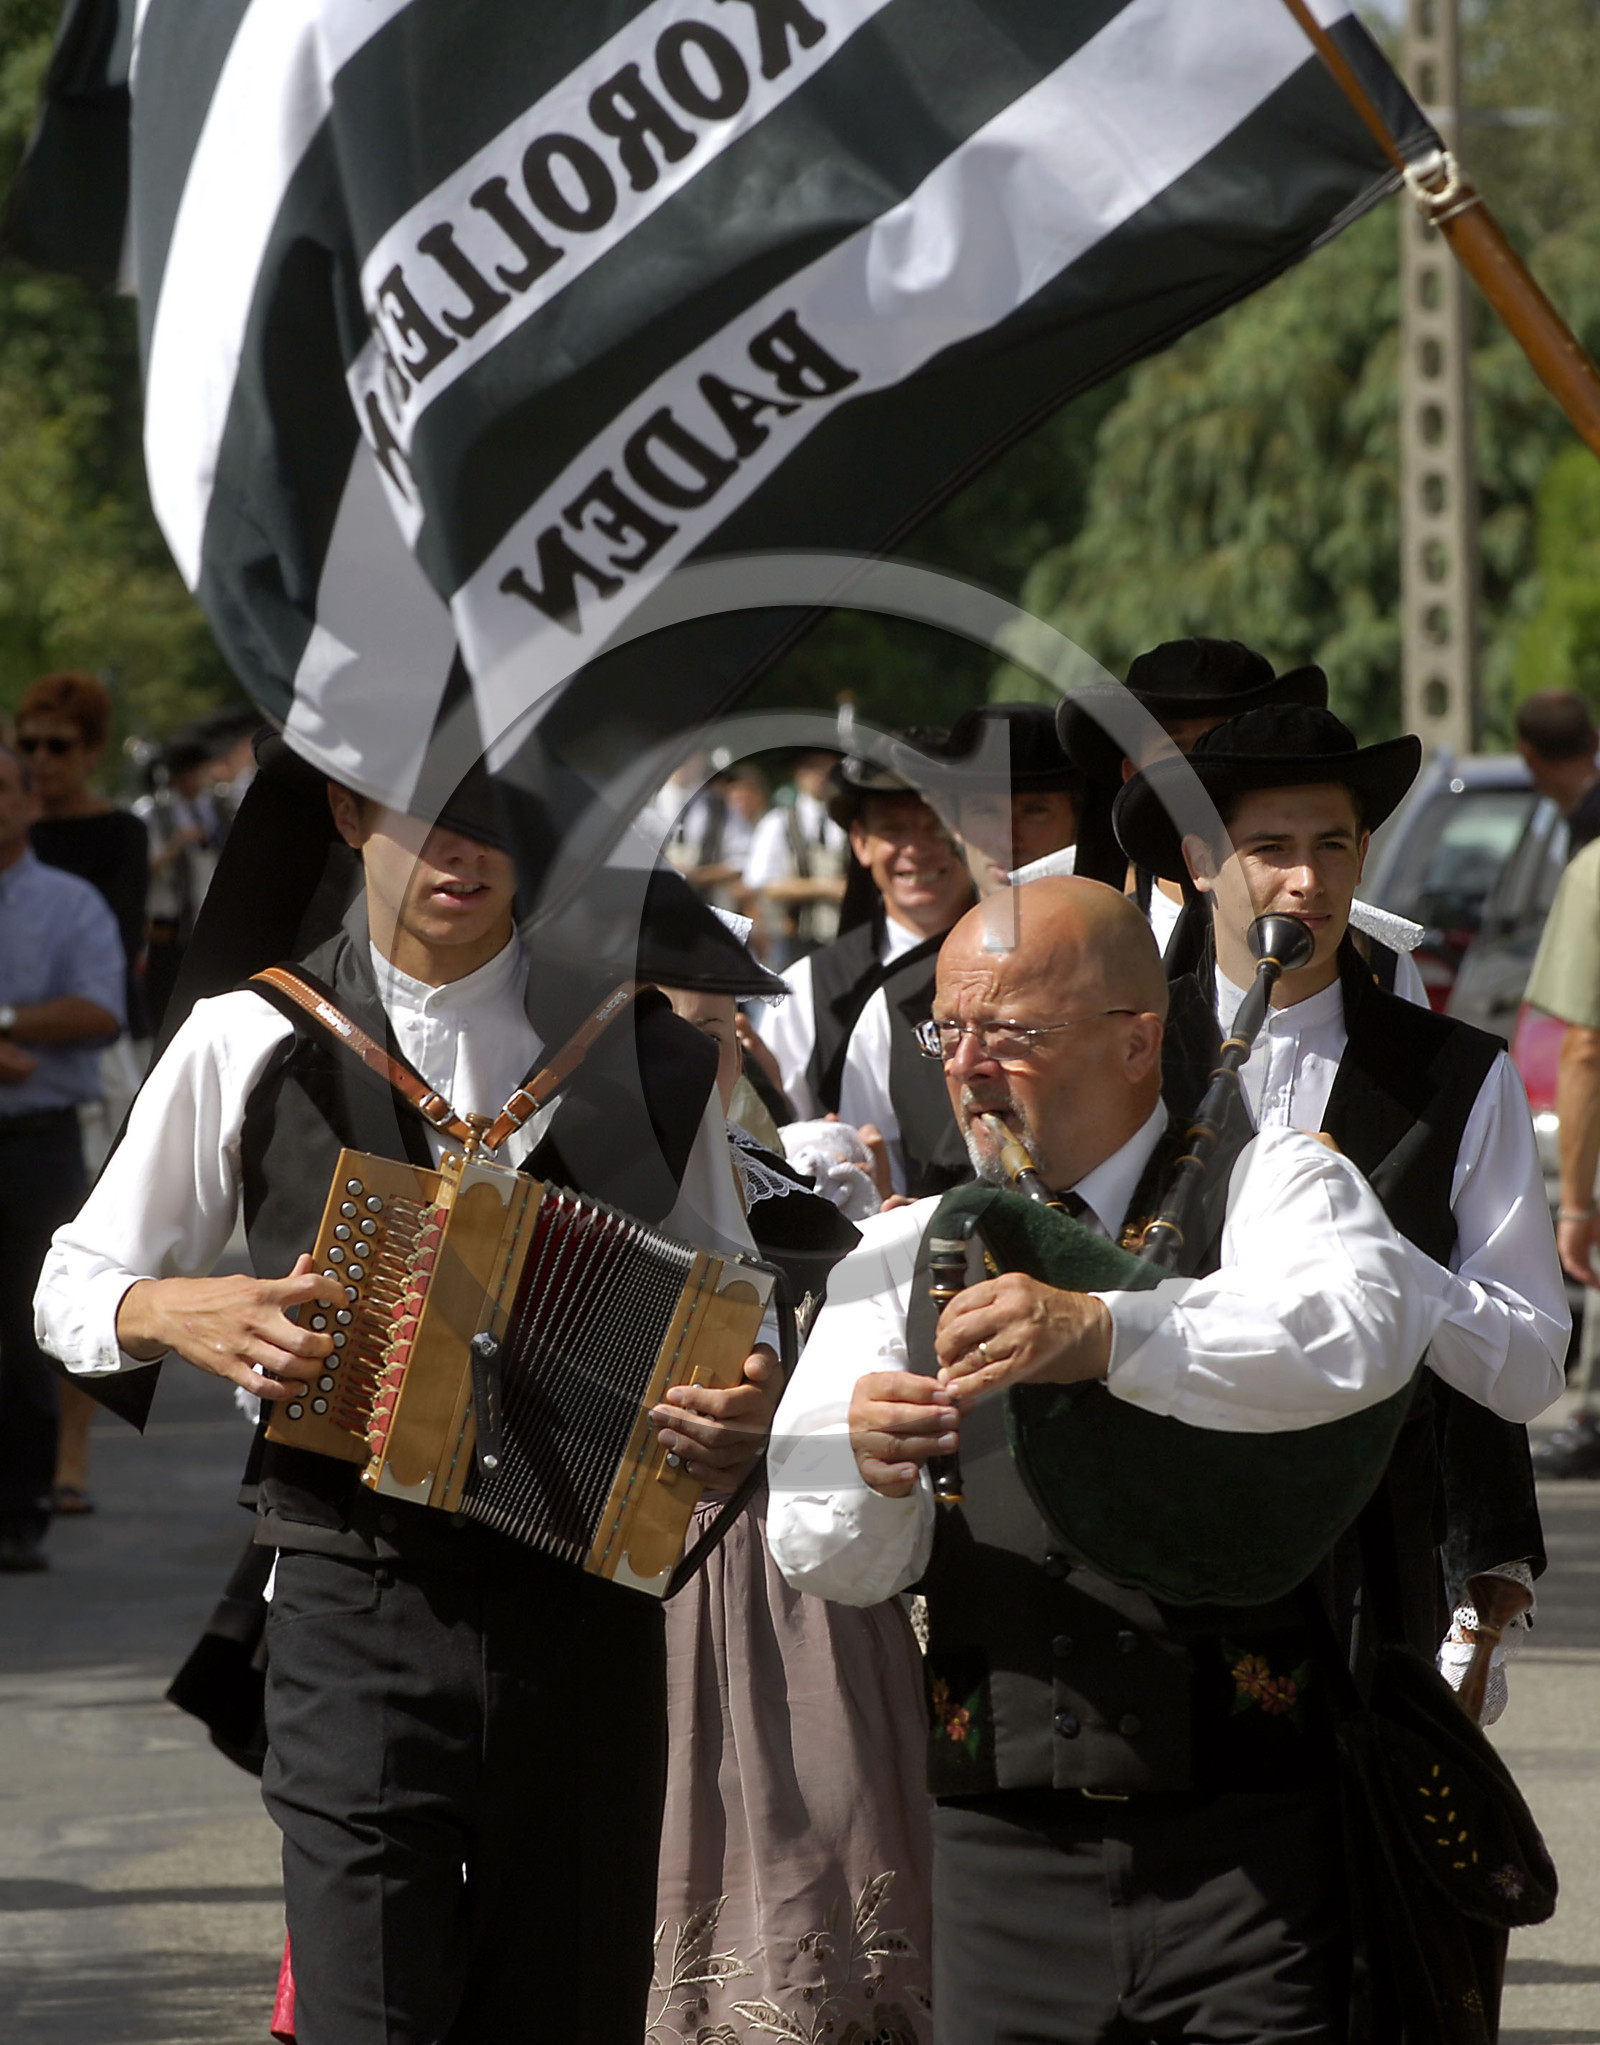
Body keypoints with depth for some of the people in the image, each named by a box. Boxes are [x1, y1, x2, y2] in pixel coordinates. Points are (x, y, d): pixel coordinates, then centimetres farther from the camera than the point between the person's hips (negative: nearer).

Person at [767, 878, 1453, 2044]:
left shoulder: (1269, 1187, 3)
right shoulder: (903, 1256, 14)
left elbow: (1363, 1335, -21)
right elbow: (823, 1555, 3)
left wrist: (1106, 1333, -36)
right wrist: (870, 1470, -21)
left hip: (1249, 1858, -3)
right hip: (1005, 1852, 3)